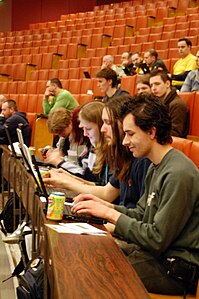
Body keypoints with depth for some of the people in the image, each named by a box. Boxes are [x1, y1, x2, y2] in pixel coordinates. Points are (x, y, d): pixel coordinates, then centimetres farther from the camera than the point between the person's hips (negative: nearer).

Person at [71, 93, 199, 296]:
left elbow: (157, 239, -22)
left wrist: (110, 214, -17)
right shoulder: (156, 168, 9)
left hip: (176, 270, -9)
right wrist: (104, 205, -1)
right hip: (156, 253, 9)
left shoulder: (178, 174, -23)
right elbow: (140, 215, 13)